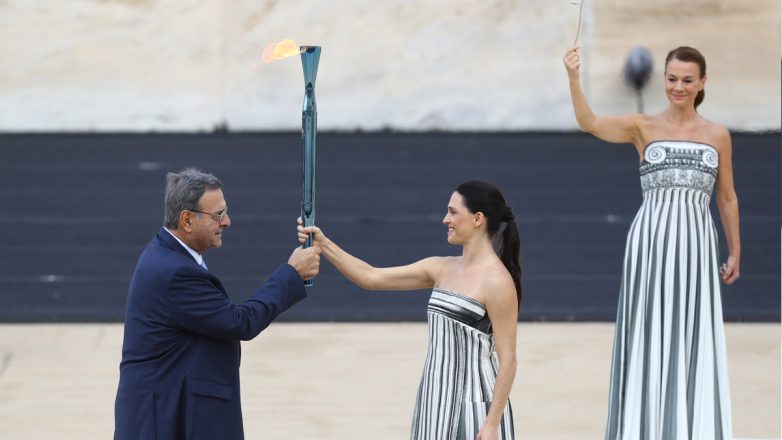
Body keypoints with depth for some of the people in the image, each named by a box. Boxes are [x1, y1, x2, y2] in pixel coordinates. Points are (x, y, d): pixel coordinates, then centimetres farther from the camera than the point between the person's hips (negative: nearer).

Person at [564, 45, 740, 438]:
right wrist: (573, 77, -29)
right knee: (649, 335, 2)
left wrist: (735, 251, 15)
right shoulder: (643, 128, 2)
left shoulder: (718, 135, 8)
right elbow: (589, 123, -14)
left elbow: (727, 198, 15)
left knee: (692, 337, 3)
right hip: (650, 242, -1)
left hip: (695, 244, 1)